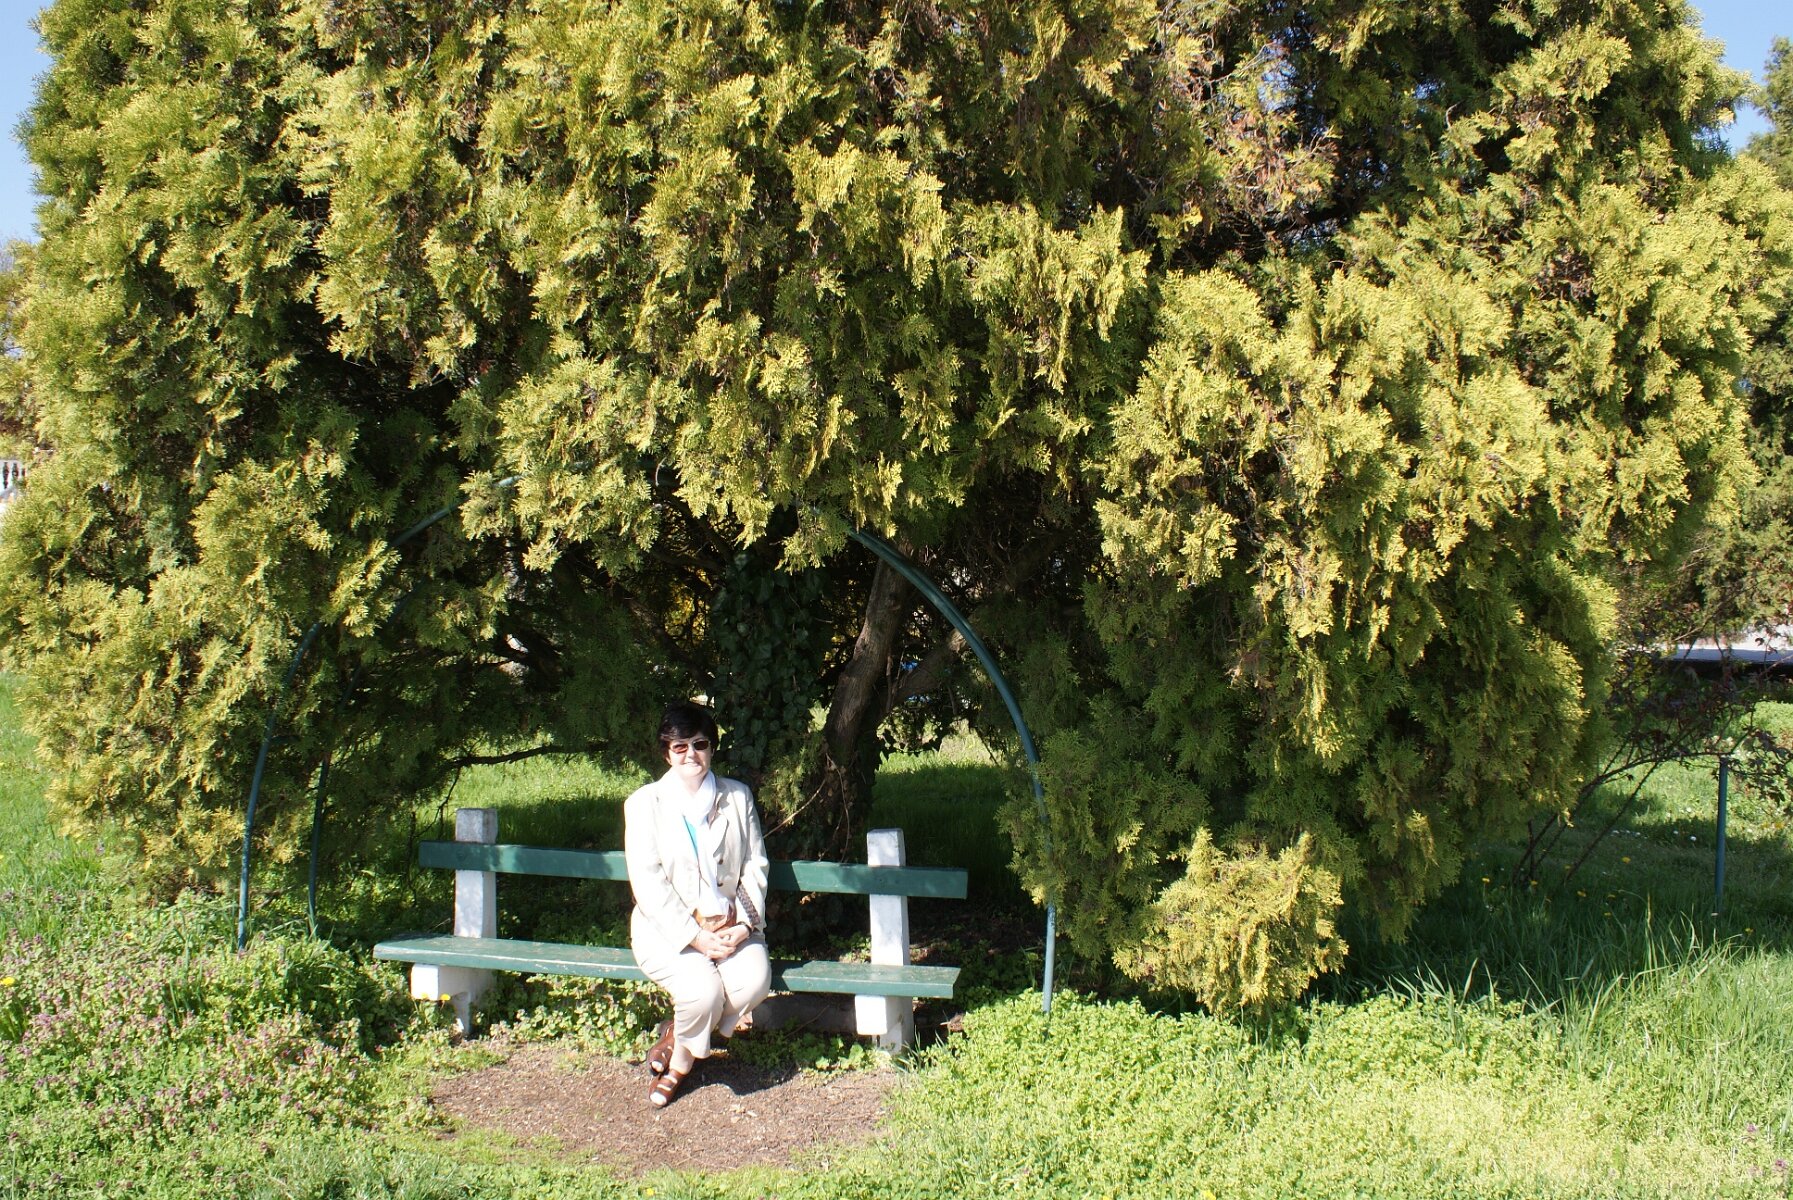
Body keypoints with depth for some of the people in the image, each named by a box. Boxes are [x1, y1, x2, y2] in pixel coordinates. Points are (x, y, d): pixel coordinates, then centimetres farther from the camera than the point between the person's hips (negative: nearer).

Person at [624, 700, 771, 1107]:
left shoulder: (738, 798, 7)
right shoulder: (644, 804, -2)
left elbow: (755, 867, 5)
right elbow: (647, 883, -9)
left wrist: (745, 924, -12)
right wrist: (695, 936, -18)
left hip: (730, 925, 3)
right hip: (667, 928, -3)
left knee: (753, 980, -27)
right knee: (704, 990, -30)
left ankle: (679, 1037, 1)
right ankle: (682, 1057, 5)